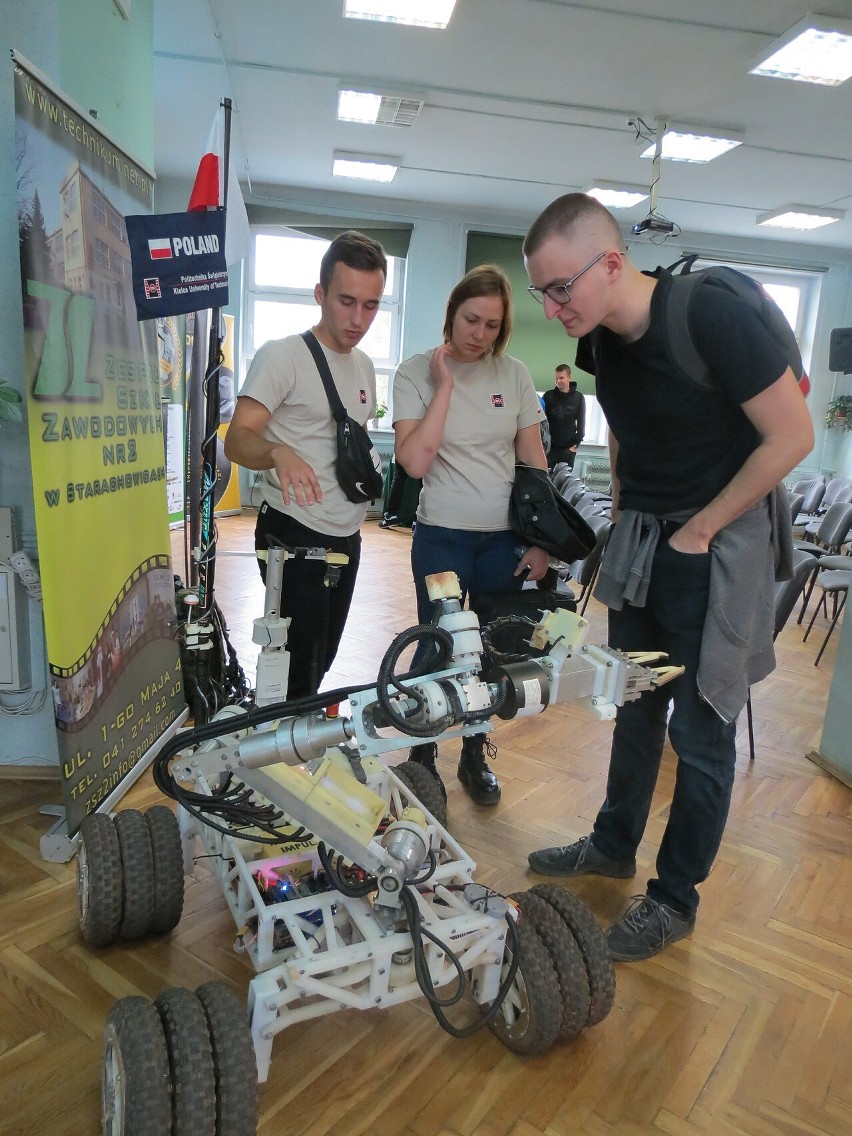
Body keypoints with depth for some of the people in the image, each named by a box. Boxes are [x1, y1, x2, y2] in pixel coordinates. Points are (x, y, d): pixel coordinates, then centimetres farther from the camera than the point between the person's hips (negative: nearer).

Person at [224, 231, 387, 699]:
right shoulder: (281, 355, -12)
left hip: (347, 536, 8)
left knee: (322, 660, 18)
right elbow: (237, 440, -22)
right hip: (294, 536, -7)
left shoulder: (364, 366, 11)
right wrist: (279, 453, -42)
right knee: (298, 666, -3)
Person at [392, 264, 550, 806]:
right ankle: (423, 757, 26)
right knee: (437, 648, 5)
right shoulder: (417, 373, -5)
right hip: (442, 537, -2)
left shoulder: (514, 374, 3)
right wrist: (445, 385, -16)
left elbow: (535, 463, 6)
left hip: (504, 539, 3)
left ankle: (475, 756, 31)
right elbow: (415, 461, -18)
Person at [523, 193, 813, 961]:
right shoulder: (601, 337, -3)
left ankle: (676, 899, 22)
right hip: (638, 536, 6)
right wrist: (627, 513, 8)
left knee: (701, 730, 4)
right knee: (635, 706, 18)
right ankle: (614, 845, 37)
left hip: (718, 543, -6)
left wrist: (700, 529, -13)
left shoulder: (713, 318, -22)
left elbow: (793, 436, -16)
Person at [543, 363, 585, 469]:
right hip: (549, 447, 0)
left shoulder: (578, 398, 4)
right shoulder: (548, 396, 4)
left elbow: (581, 423, 6)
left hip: (568, 449, 0)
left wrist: (576, 444, -2)